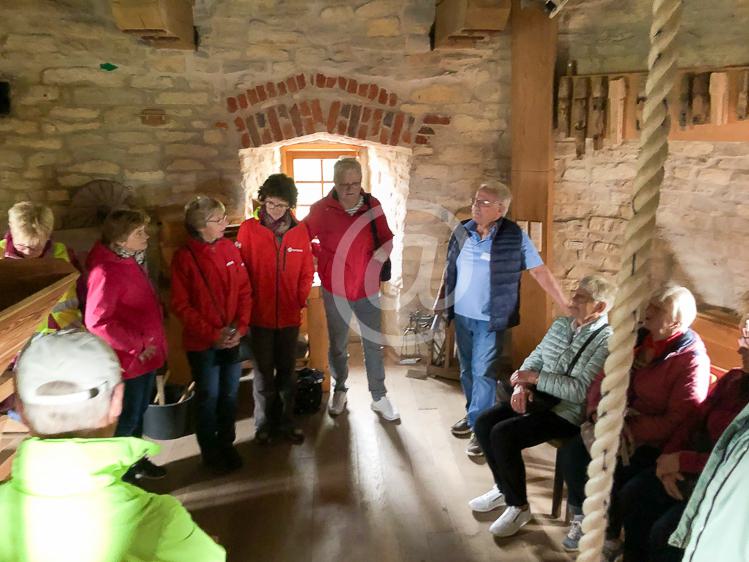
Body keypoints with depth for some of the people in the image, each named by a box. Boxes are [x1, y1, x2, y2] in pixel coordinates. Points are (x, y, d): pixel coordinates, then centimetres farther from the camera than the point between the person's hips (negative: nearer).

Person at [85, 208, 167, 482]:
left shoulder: (130, 261, 6)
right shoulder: (106, 272, -25)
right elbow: (97, 322, -31)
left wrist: (150, 341, 11)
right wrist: (136, 344, -24)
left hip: (146, 354, 9)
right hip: (128, 359, -9)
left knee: (139, 412, 24)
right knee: (126, 418, 8)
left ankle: (135, 460, 42)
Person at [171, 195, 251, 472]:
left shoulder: (230, 249, -1)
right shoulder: (184, 257, -12)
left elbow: (244, 291, 3)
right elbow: (181, 305, -11)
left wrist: (241, 327, -8)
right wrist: (212, 334, -15)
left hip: (233, 340, 4)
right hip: (202, 343, -3)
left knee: (230, 395, 14)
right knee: (209, 398, 9)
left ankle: (226, 443, 35)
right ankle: (210, 451, 29)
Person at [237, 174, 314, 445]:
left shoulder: (299, 231, 1)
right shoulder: (249, 229, -7)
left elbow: (307, 271, 6)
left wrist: (300, 299, -3)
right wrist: (249, 302, -8)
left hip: (290, 315, 2)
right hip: (261, 314, -2)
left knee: (287, 371, 13)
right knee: (263, 371, 9)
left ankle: (285, 421, 28)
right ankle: (264, 423, 26)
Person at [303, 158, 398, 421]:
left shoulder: (372, 205, -5)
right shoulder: (321, 210, -10)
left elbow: (386, 238, 3)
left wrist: (385, 249, -17)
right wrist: (317, 260, -5)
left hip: (367, 290, 1)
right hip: (335, 291, -1)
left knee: (374, 345, 10)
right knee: (337, 346, 16)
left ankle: (379, 397, 26)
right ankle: (339, 391, 37)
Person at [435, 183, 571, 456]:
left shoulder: (515, 236, -12)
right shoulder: (462, 231, 1)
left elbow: (540, 272, -10)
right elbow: (450, 270, 11)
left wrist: (566, 308, -12)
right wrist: (440, 301, 10)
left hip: (490, 319, -5)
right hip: (461, 315, 5)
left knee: (483, 373, -3)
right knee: (467, 370, 16)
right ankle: (473, 414, 35)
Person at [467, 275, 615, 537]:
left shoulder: (606, 341, -16)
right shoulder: (560, 324, 10)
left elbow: (581, 390, -23)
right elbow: (535, 358, 11)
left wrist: (535, 378, -21)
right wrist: (522, 385, -10)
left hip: (569, 412, -8)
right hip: (539, 398, 8)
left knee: (503, 434, -23)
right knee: (483, 422, -6)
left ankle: (519, 506, -2)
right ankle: (503, 488, 15)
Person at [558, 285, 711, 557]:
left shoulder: (692, 360, -16)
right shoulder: (638, 339, 4)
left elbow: (678, 421, -22)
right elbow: (603, 380, 7)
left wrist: (631, 431, -25)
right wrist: (597, 412, -11)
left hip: (654, 442, -6)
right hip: (615, 426, 6)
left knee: (612, 473, -27)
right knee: (572, 451, -15)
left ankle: (610, 537, 2)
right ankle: (582, 517, 8)